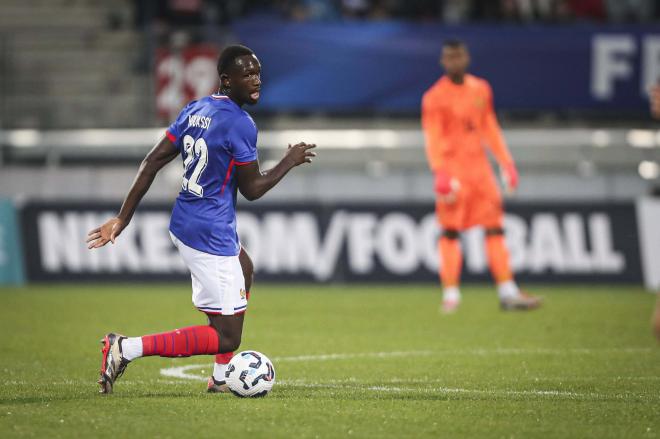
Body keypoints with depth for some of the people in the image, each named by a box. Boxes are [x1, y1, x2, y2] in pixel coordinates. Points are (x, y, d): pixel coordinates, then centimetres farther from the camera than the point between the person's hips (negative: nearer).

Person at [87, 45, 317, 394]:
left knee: (244, 270, 35)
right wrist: (290, 161, 4)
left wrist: (122, 218, 7)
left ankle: (221, 377, 33)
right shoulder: (240, 124, -17)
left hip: (182, 224, 10)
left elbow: (152, 162, 6)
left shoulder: (194, 111, 8)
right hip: (211, 235, -10)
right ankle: (128, 348, -15)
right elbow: (252, 189, -10)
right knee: (227, 337, -5)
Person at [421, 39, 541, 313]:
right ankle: (451, 294, -6)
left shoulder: (481, 90, 13)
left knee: (495, 230, 1)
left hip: (480, 167, 5)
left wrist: (506, 163, 15)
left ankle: (508, 293, 0)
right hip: (453, 169, -5)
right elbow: (432, 137, -10)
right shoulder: (435, 97, -4)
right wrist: (440, 172, -22)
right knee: (450, 231, -9)